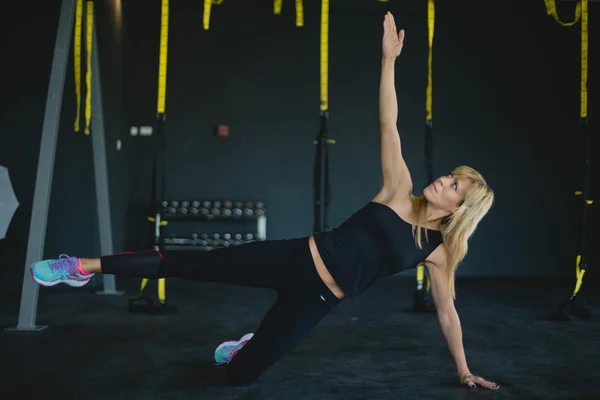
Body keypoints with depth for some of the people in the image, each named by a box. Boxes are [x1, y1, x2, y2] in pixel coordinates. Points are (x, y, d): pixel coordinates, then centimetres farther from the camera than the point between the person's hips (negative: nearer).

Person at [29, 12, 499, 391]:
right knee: (190, 264, -7)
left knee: (240, 373, 1)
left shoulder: (438, 251, 1)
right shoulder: (401, 191, -1)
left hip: (316, 300, 0)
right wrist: (389, 59, -15)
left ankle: (248, 344, 38)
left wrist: (464, 371, 15)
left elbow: (448, 311, 10)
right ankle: (84, 267, 6)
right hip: (293, 259, 0)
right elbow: (388, 125, -7)